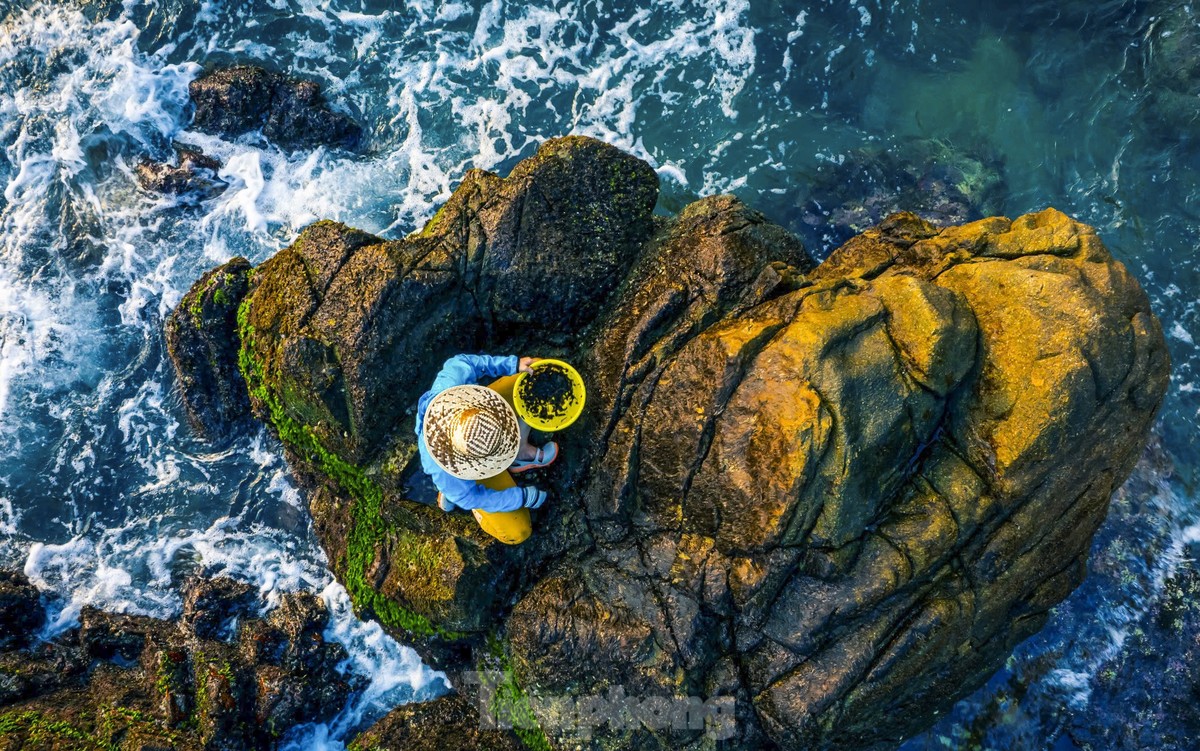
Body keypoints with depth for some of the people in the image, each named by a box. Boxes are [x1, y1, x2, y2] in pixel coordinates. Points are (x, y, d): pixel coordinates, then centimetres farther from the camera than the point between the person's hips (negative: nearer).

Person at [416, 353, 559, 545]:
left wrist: (514, 364, -30)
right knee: (516, 533, -6)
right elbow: (471, 498, -22)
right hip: (470, 470, -5)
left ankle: (521, 450, 10)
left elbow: (461, 363, -21)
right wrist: (523, 497, -15)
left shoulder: (448, 387, -43)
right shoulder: (447, 475, -43)